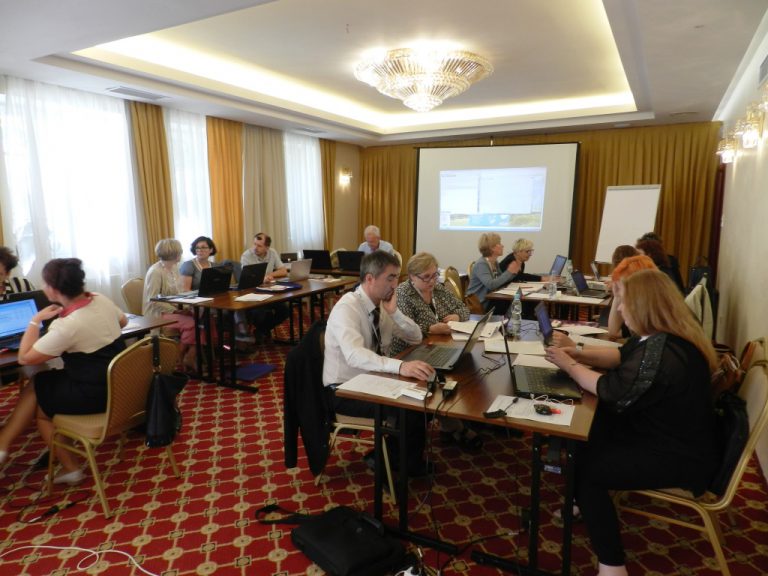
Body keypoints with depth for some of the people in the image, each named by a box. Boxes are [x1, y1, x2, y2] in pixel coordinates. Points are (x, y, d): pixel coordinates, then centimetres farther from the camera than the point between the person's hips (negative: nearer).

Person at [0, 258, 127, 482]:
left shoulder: (68, 325, -25)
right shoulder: (101, 299, -2)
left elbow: (25, 358, -13)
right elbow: (123, 321, 20)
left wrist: (36, 320, -5)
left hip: (95, 393, -8)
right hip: (115, 382, 8)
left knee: (38, 406, 14)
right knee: (38, 384, 13)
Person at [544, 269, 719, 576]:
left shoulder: (661, 352, -32)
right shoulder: (662, 334, 1)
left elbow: (611, 391, -23)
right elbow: (622, 356, 15)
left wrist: (569, 365, -10)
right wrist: (580, 354, 2)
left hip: (679, 458, -10)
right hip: (669, 435, 10)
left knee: (584, 468, -12)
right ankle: (588, 503, 28)